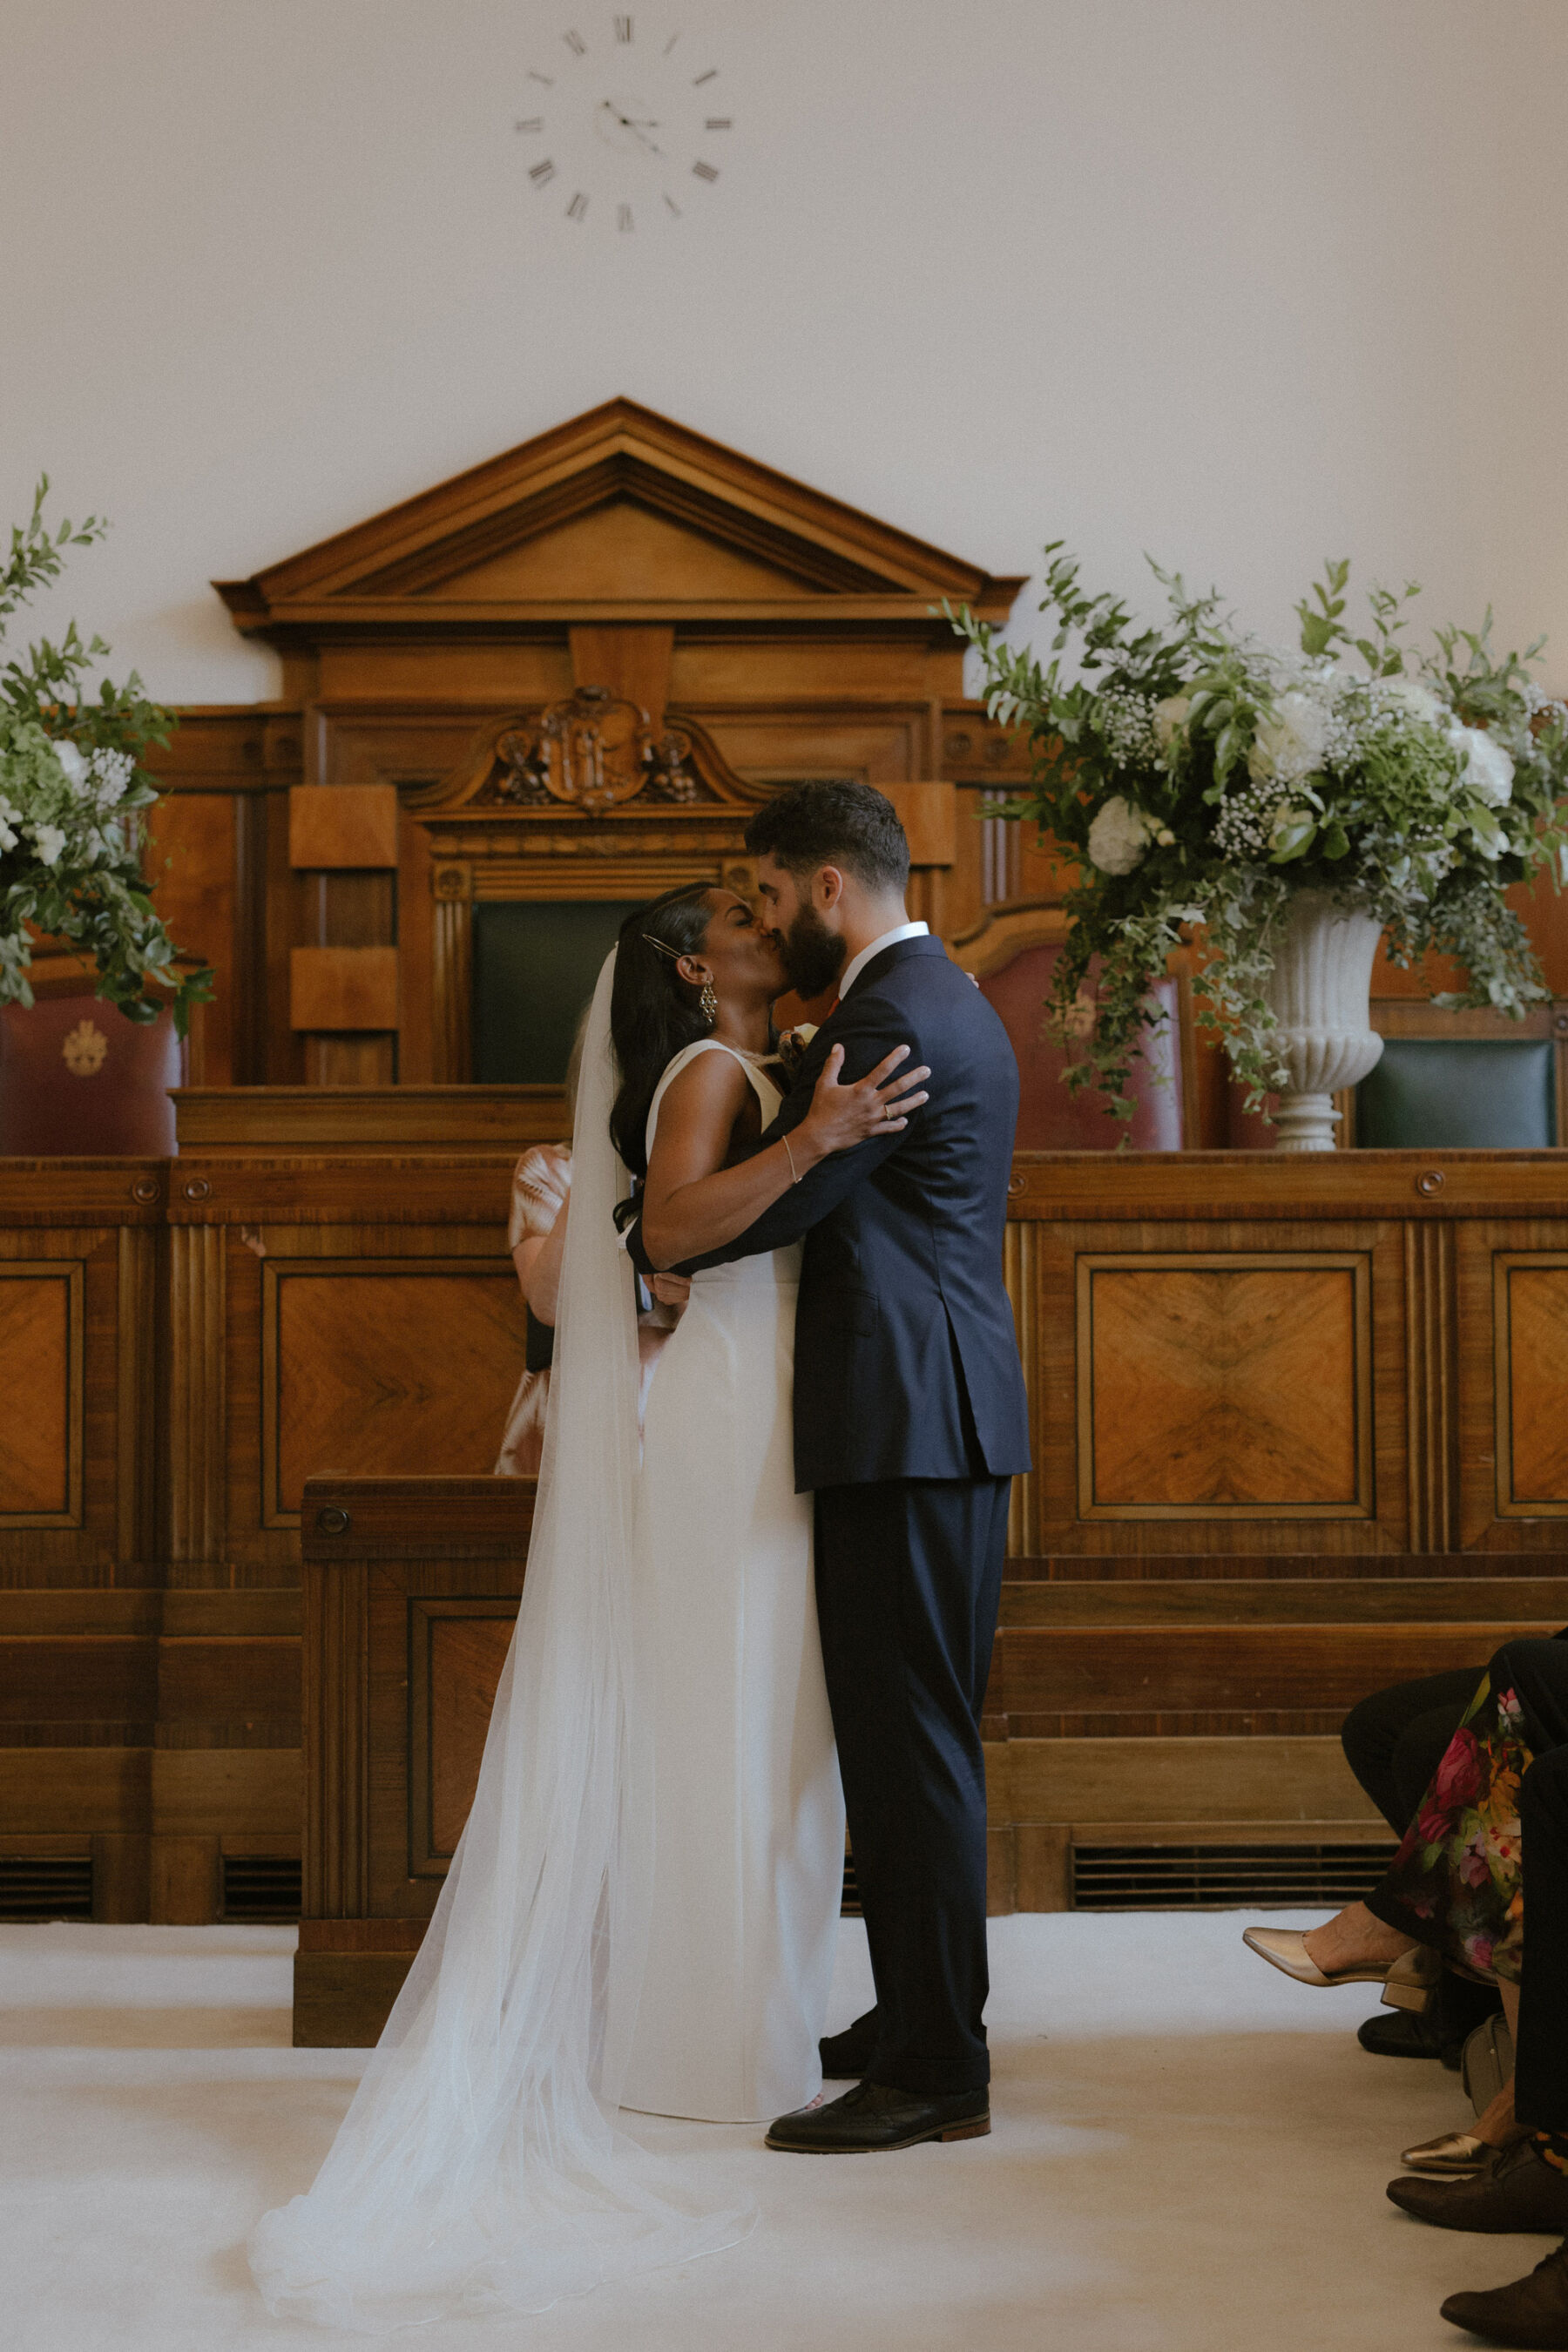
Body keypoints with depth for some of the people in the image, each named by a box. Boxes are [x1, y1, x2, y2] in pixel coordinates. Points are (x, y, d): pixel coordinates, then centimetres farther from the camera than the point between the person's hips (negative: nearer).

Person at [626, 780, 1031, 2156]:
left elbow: (768, 1208, -13)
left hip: (907, 1422, -11)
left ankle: (939, 2071, 0)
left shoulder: (893, 1020, -14)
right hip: (945, 1421, 11)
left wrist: (636, 1235, 2)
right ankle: (916, 2021, 24)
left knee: (911, 1738, -6)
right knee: (912, 1734, 15)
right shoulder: (946, 1002, 20)